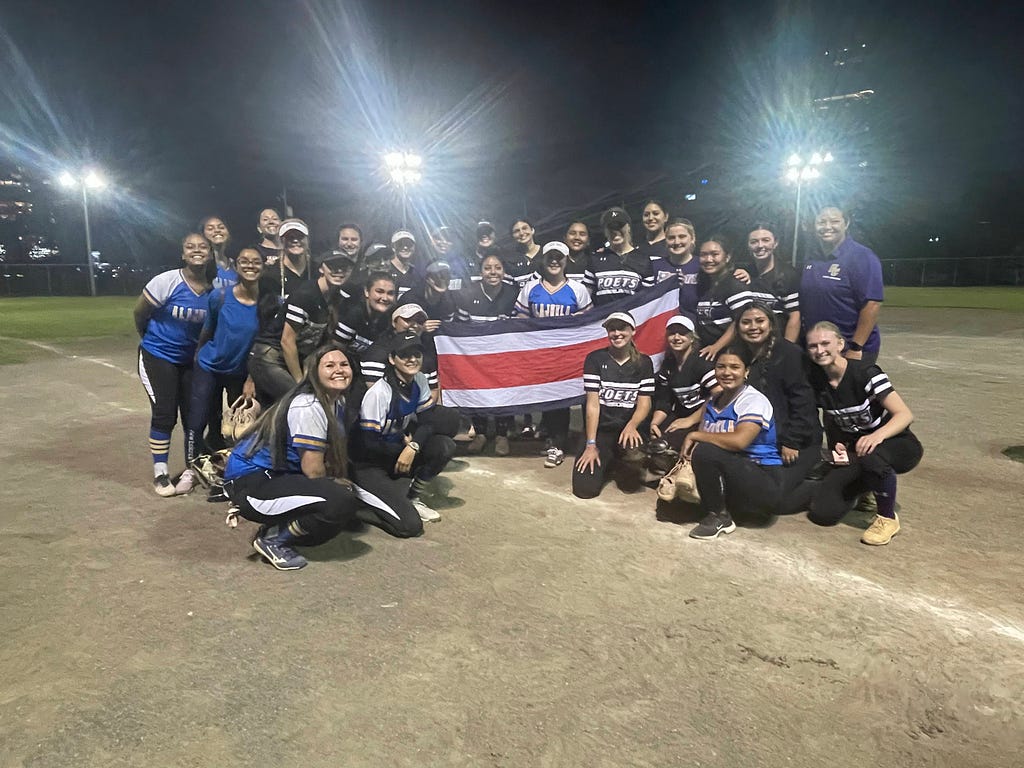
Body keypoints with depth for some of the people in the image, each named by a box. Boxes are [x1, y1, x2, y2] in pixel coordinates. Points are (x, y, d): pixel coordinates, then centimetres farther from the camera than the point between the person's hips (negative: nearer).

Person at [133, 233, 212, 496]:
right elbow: (139, 313, -7)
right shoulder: (167, 281, -20)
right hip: (157, 357, -4)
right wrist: (153, 340, 7)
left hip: (190, 360, 4)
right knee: (164, 414, -3)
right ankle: (160, 474, 11)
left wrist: (199, 347, 6)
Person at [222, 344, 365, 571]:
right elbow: (312, 469, -19)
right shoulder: (308, 407, -22)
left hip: (278, 474, 10)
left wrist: (342, 483, -4)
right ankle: (273, 540, -6)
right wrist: (334, 484, -1)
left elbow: (334, 455, 10)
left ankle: (278, 527, 7)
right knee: (343, 502, -24)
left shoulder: (337, 403, 7)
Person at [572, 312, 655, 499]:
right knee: (585, 488, -17)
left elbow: (644, 403, -2)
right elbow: (593, 403, -8)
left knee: (634, 455, -37)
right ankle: (610, 461, 18)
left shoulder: (644, 363, 4)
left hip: (630, 429, 0)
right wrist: (591, 445, -14)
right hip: (602, 431, 0)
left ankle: (629, 469, 3)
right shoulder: (595, 359, -2)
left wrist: (631, 426, -24)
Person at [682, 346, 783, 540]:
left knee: (705, 451, -28)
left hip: (763, 484, -7)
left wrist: (694, 436, -19)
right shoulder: (712, 402, 11)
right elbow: (705, 437, 9)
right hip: (730, 478, 7)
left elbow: (739, 441, -29)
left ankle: (718, 516, -10)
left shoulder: (754, 400, -12)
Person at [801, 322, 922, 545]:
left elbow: (905, 415, -26)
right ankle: (862, 489, 17)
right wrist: (838, 448, -11)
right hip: (853, 451, 4)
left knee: (871, 457, -43)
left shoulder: (865, 373, -21)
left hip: (896, 445, -4)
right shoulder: (817, 380, -5)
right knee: (823, 512, -17)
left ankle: (888, 518, -14)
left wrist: (878, 435, -45)